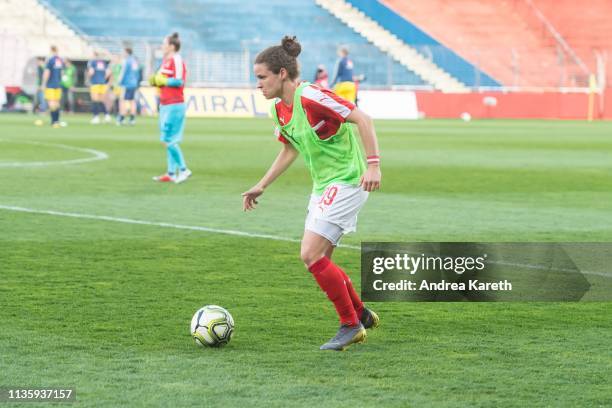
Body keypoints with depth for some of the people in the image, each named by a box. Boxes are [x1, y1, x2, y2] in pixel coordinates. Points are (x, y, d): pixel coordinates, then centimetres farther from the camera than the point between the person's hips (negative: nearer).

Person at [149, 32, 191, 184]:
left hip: (174, 106, -10)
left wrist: (161, 80, -13)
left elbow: (179, 81, -21)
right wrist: (154, 80, 6)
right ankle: (171, 173, 14)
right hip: (165, 105, 10)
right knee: (168, 141, 10)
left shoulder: (176, 60, -13)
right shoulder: (165, 60, 15)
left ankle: (183, 169, -1)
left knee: (168, 140, -10)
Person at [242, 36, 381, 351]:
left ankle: (351, 325, -3)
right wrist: (261, 186, 21)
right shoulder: (280, 108, 7)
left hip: (346, 181, -9)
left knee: (311, 255, -15)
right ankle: (361, 315, 25)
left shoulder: (310, 97, -21)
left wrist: (373, 164, -29)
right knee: (318, 261, 9)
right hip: (323, 184, 9)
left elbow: (362, 119, -22)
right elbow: (289, 150, 23)